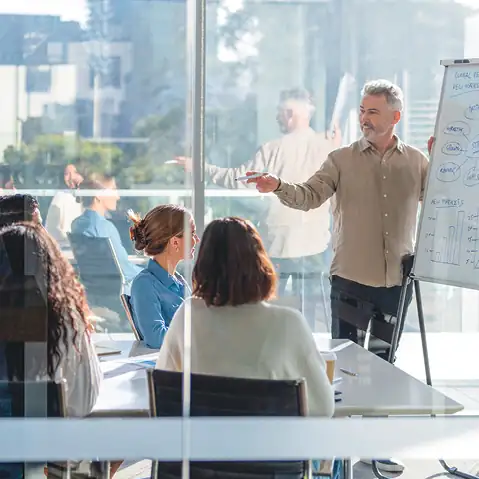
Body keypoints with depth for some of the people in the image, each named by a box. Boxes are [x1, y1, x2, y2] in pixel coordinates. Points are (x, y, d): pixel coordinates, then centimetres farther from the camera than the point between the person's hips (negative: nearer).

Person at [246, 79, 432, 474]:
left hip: (397, 280, 2)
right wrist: (279, 186, -31)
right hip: (350, 279, -2)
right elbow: (310, 195, -12)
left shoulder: (417, 162, 6)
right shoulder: (342, 160, -1)